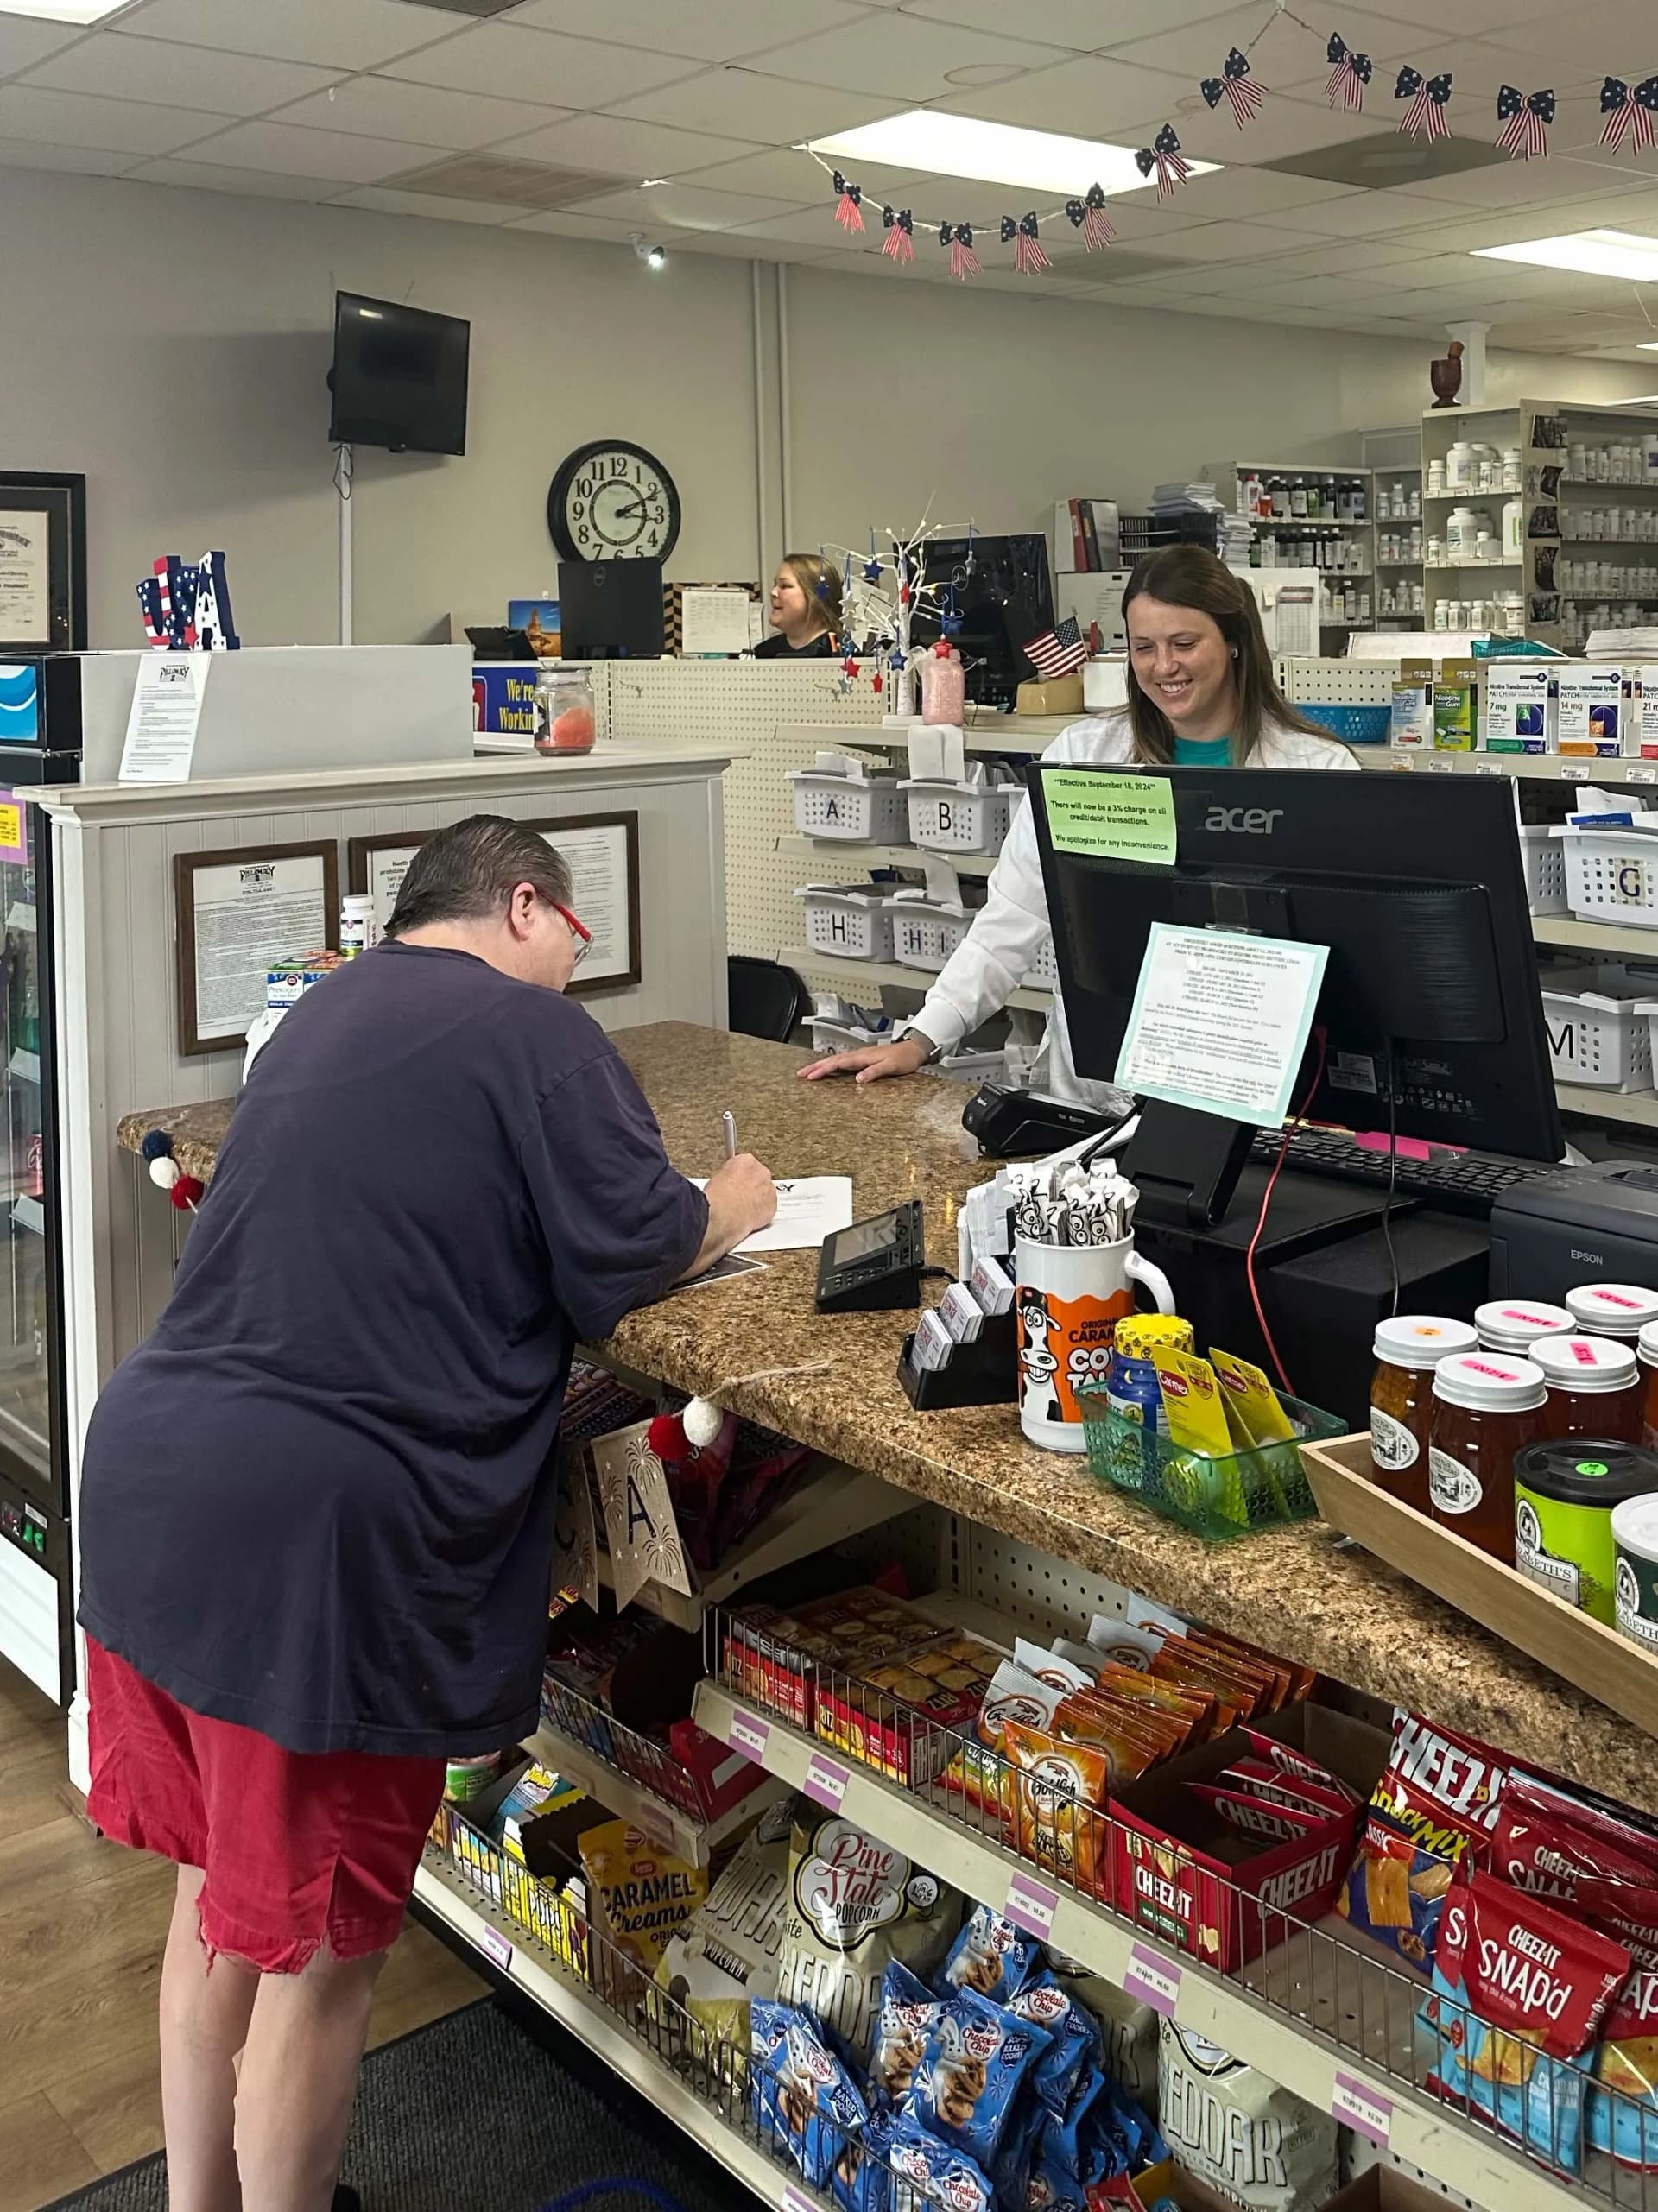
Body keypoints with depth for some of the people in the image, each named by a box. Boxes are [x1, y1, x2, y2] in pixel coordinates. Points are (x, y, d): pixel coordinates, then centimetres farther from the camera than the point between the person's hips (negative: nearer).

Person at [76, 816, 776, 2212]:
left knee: (222, 1891, 25)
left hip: (150, 1470, 9)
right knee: (324, 1951, 8)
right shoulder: (535, 1032, -8)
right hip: (313, 1531, -9)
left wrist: (650, 1202, 22)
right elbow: (634, 1261, -8)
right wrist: (729, 1209, 12)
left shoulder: (331, 1009, 17)